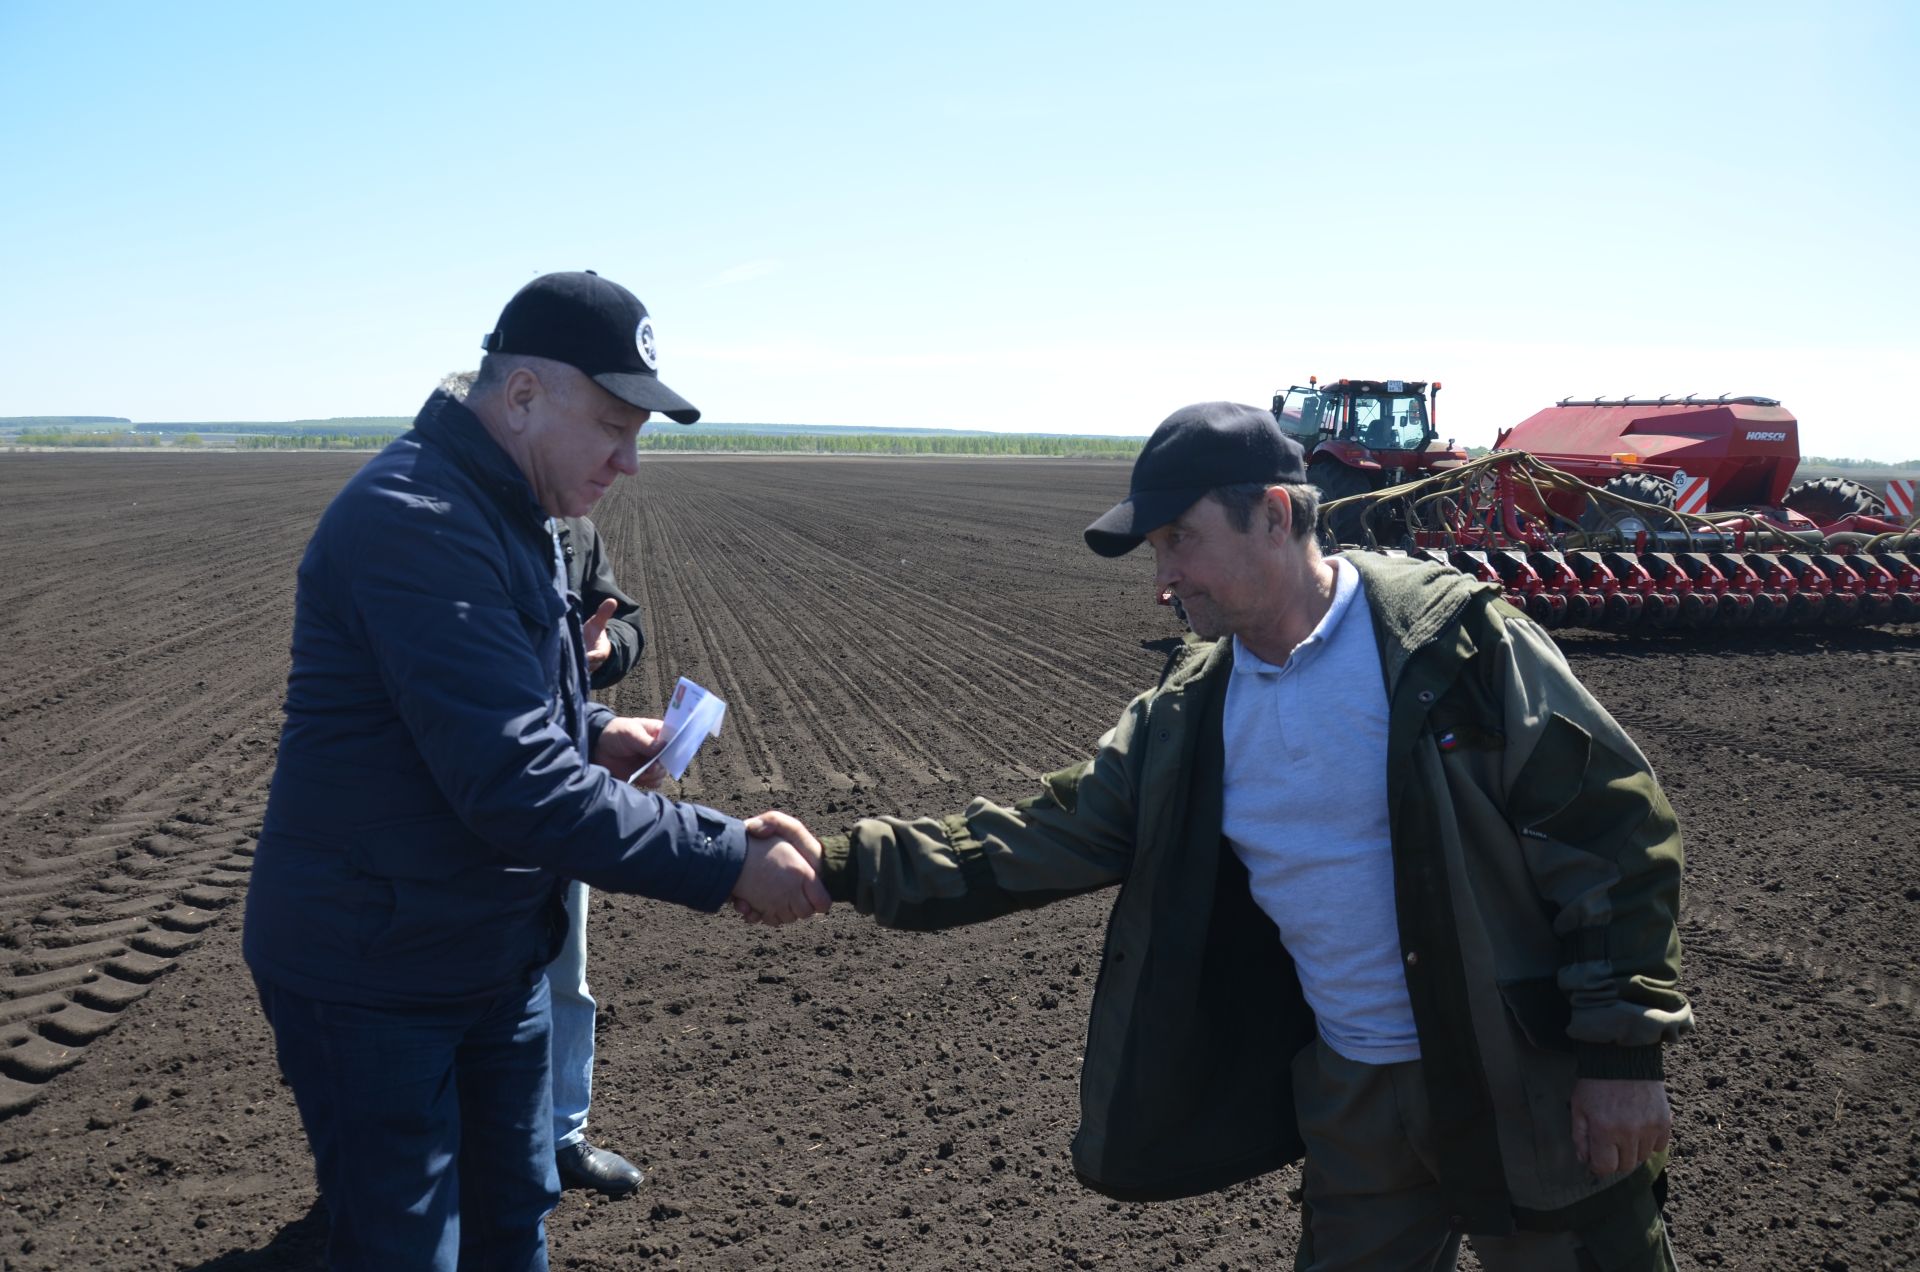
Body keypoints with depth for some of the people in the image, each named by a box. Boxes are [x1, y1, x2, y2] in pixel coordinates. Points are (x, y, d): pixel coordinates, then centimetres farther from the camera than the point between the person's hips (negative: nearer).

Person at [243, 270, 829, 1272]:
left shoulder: (514, 515, 8)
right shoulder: (417, 521, -26)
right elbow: (515, 783, -32)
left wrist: (591, 733, 0)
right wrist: (730, 860, -29)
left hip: (499, 956, 9)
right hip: (378, 980, -9)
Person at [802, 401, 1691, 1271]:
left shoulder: (1452, 639, -16)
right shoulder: (1186, 722, 0)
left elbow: (1609, 825, -14)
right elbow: (1043, 840, 0)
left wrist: (1624, 1054, -14)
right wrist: (839, 867, -8)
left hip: (1527, 1084, -4)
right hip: (1353, 1097, 5)